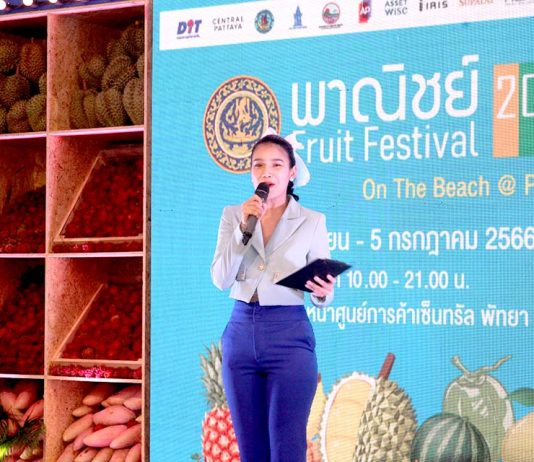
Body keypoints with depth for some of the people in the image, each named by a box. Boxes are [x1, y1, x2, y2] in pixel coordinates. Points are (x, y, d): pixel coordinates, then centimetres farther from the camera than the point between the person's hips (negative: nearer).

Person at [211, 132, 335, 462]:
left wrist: (324, 292, -21)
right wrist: (243, 227, -13)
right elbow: (221, 279, -4)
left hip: (289, 334, -3)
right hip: (241, 332, 3)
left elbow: (322, 294, 2)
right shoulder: (233, 215, 7)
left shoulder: (312, 221, 2)